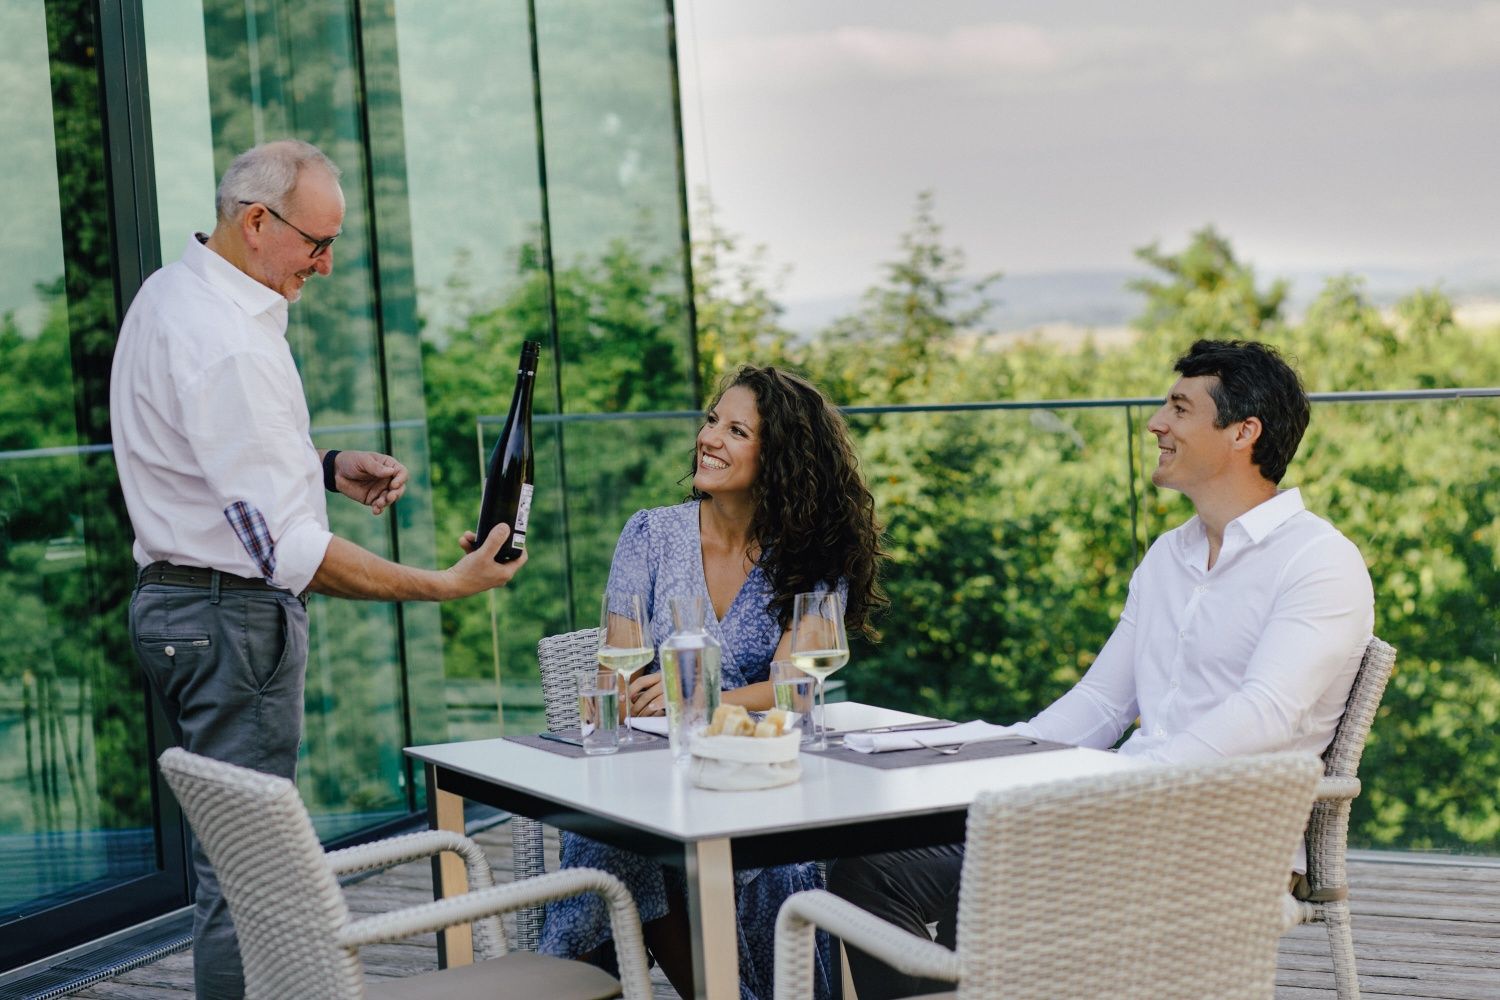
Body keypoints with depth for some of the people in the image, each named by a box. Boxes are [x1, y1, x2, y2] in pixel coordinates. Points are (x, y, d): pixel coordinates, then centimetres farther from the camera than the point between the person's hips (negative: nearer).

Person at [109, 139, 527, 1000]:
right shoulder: (229, 345, -22)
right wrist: (444, 586, -23)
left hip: (179, 600, 11)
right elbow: (290, 551, -24)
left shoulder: (174, 293, 12)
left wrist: (327, 468, 10)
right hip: (235, 615, -11)